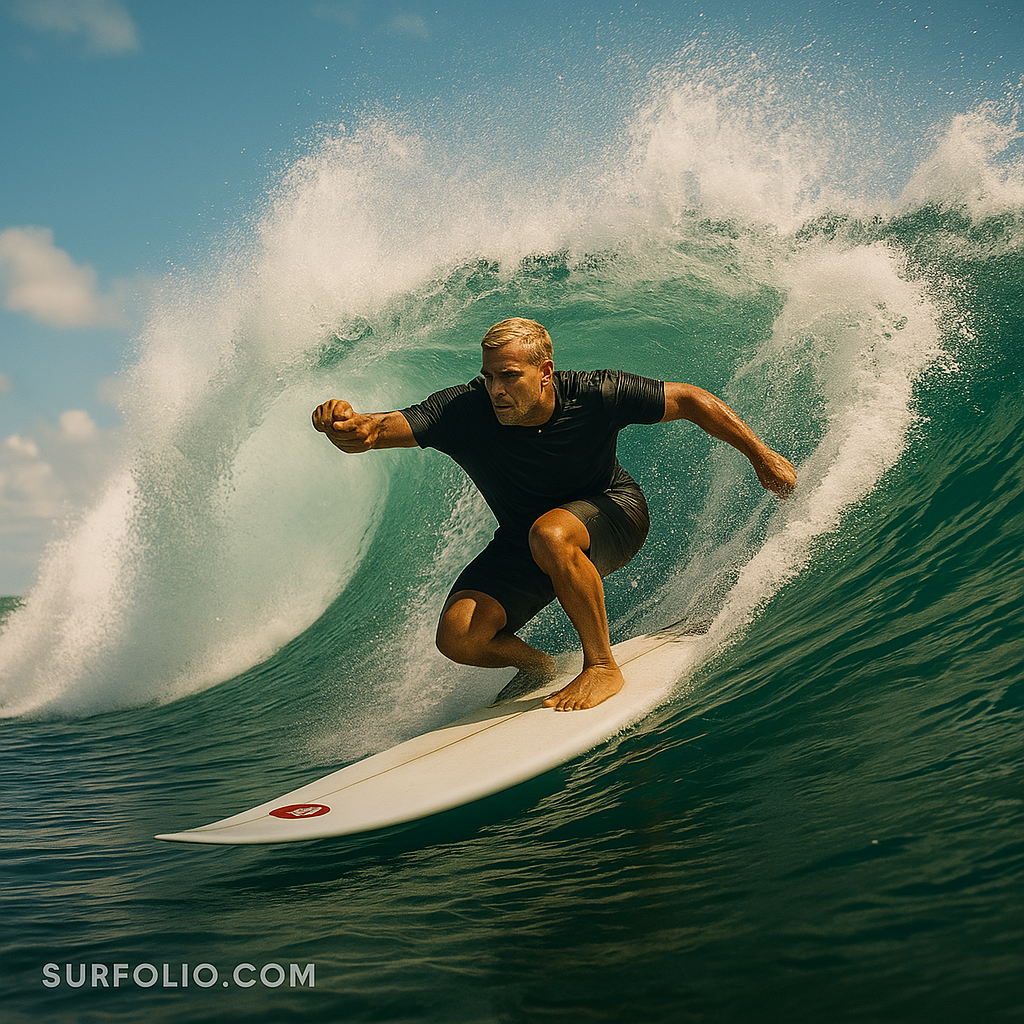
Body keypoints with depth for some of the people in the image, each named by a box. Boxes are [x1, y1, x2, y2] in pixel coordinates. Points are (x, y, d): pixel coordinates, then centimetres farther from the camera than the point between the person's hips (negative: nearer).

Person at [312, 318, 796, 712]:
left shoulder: (594, 395, -27)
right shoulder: (464, 411, -26)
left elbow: (689, 399, -15)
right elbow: (375, 431, -35)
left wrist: (760, 456, -12)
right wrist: (350, 427, -60)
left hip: (612, 514, -2)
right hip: (521, 541, 3)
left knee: (549, 535, -39)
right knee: (458, 638, -17)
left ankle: (602, 667, -19)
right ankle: (535, 666, 17)